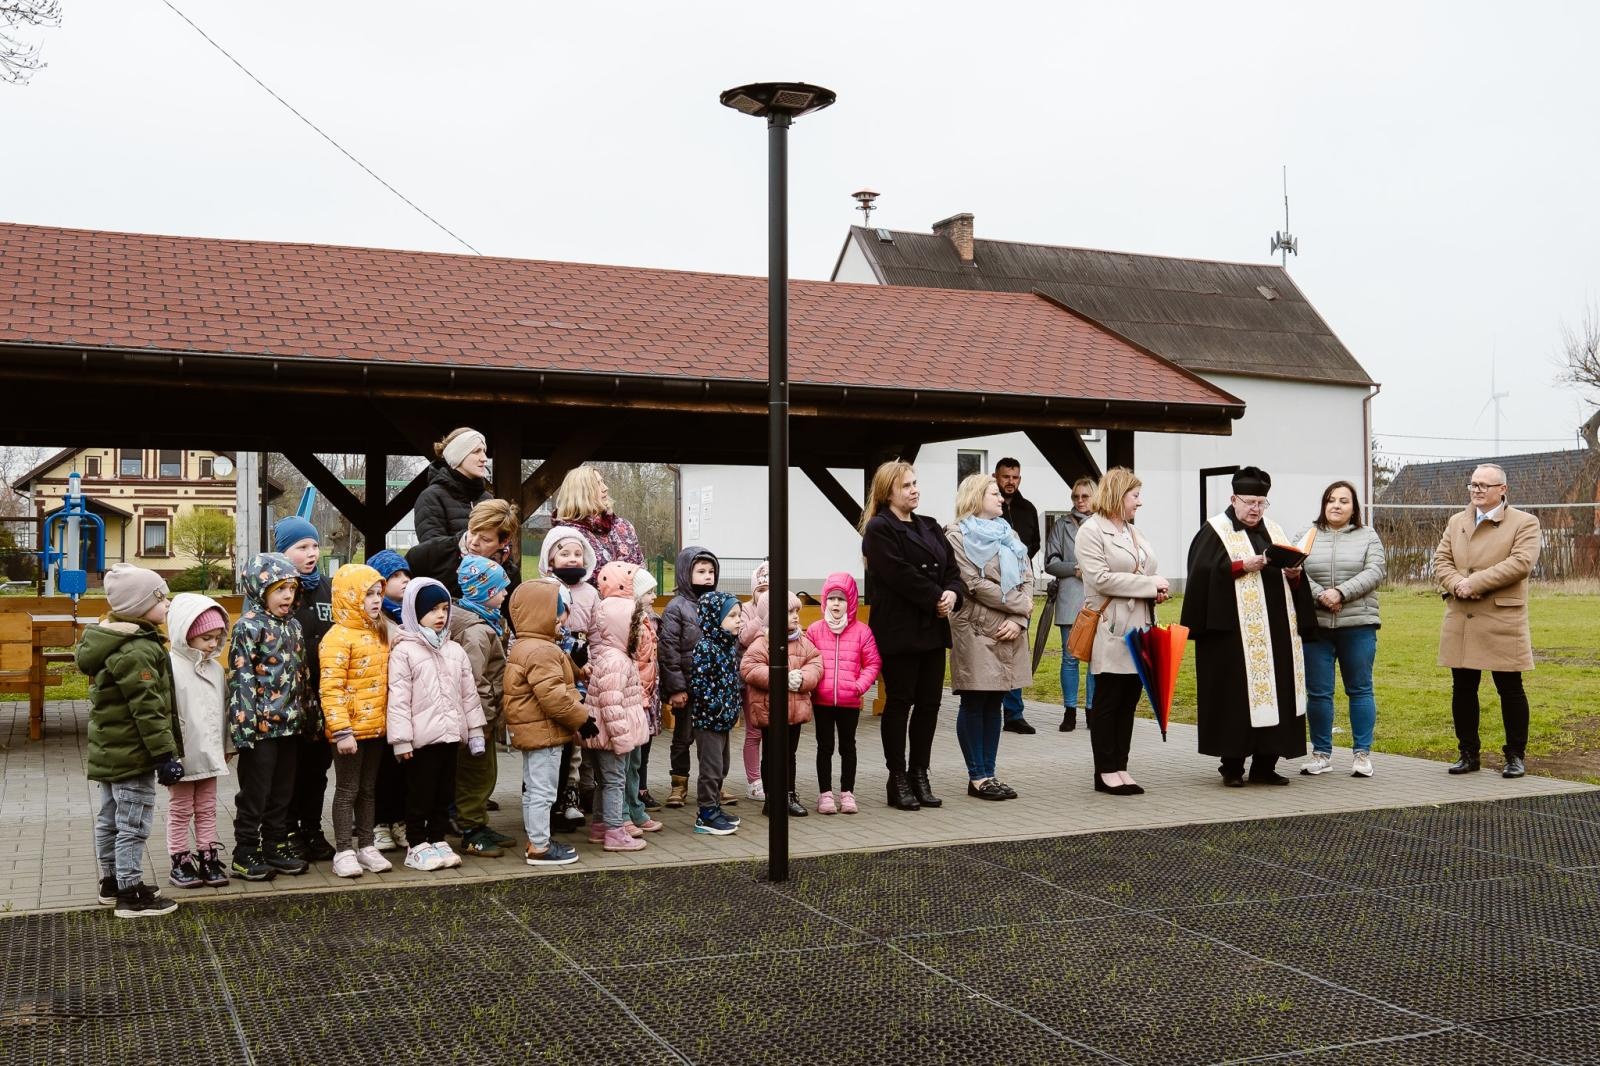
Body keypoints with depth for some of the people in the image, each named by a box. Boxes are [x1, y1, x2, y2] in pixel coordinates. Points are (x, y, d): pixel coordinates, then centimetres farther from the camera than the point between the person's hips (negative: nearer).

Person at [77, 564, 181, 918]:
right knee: (133, 825, -3)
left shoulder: (111, 641, 11)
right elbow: (148, 709, -24)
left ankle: (111, 882, 31)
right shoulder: (137, 652, -22)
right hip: (132, 755, -11)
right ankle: (131, 895, 2)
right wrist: (166, 754, -21)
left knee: (110, 819, 19)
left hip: (108, 752, 11)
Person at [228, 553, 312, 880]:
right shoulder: (249, 626, -10)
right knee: (254, 791, 1)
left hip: (290, 723, 7)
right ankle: (245, 853, 11)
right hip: (260, 725, -7)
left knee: (283, 790, 13)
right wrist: (244, 725, -19)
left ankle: (276, 846, 24)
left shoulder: (293, 625, 12)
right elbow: (240, 678, -14)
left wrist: (307, 714, 16)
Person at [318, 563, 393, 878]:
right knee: (347, 790, 2)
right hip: (350, 729, -8)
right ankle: (344, 852, 10)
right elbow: (330, 688, -20)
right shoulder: (339, 637, -15)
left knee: (369, 789, 15)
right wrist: (341, 730, -24)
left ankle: (367, 846, 24)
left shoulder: (378, 634, 12)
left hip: (376, 726, 8)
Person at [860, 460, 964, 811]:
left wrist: (952, 593, -8)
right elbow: (900, 574, -17)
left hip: (933, 628, 7)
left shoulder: (930, 527, 16)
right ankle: (898, 779, 7)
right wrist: (936, 598, -15)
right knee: (900, 702, 0)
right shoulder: (879, 529, -7)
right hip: (898, 630, -7)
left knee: (929, 703, 7)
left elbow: (951, 567, 12)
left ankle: (920, 774, 17)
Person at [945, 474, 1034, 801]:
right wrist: (1019, 604, -8)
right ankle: (977, 777, 4)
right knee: (974, 703, -1)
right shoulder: (958, 535, -4)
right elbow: (975, 584, -13)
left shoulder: (1008, 534, 18)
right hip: (976, 629, -7)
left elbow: (1027, 579, 9)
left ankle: (988, 774, 14)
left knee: (995, 703, 9)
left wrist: (1019, 620, -6)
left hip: (1009, 630, 7)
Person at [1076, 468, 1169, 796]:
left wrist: (1157, 590, 4)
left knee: (1129, 701, 8)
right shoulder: (1091, 531, -7)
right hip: (1111, 632, -8)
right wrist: (1150, 584, -14)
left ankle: (1120, 768, 14)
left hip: (1138, 630, 8)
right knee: (1107, 702, -1)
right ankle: (1106, 771, 5)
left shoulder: (1134, 532, 18)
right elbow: (1101, 578, -18)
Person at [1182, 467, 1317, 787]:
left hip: (1275, 628, 6)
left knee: (1275, 693, 4)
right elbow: (1203, 574, -12)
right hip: (1234, 630, -6)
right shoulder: (1214, 532, 0)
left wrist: (1294, 574, -4)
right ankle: (1232, 766, 3)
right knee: (1235, 695, -4)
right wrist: (1242, 566, -19)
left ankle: (1264, 765, 11)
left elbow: (1294, 573, 18)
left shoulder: (1273, 530, 17)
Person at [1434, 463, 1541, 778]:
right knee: (1462, 688, 8)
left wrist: (1474, 582, -18)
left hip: (1502, 621, -4)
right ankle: (1468, 754, 18)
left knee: (1510, 689, 2)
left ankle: (1516, 756, 13)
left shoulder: (1525, 523, -1)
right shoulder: (1456, 522, 15)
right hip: (1460, 620, 5)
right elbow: (1441, 560, 9)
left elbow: (1521, 562, -15)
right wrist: (1456, 584, -13)